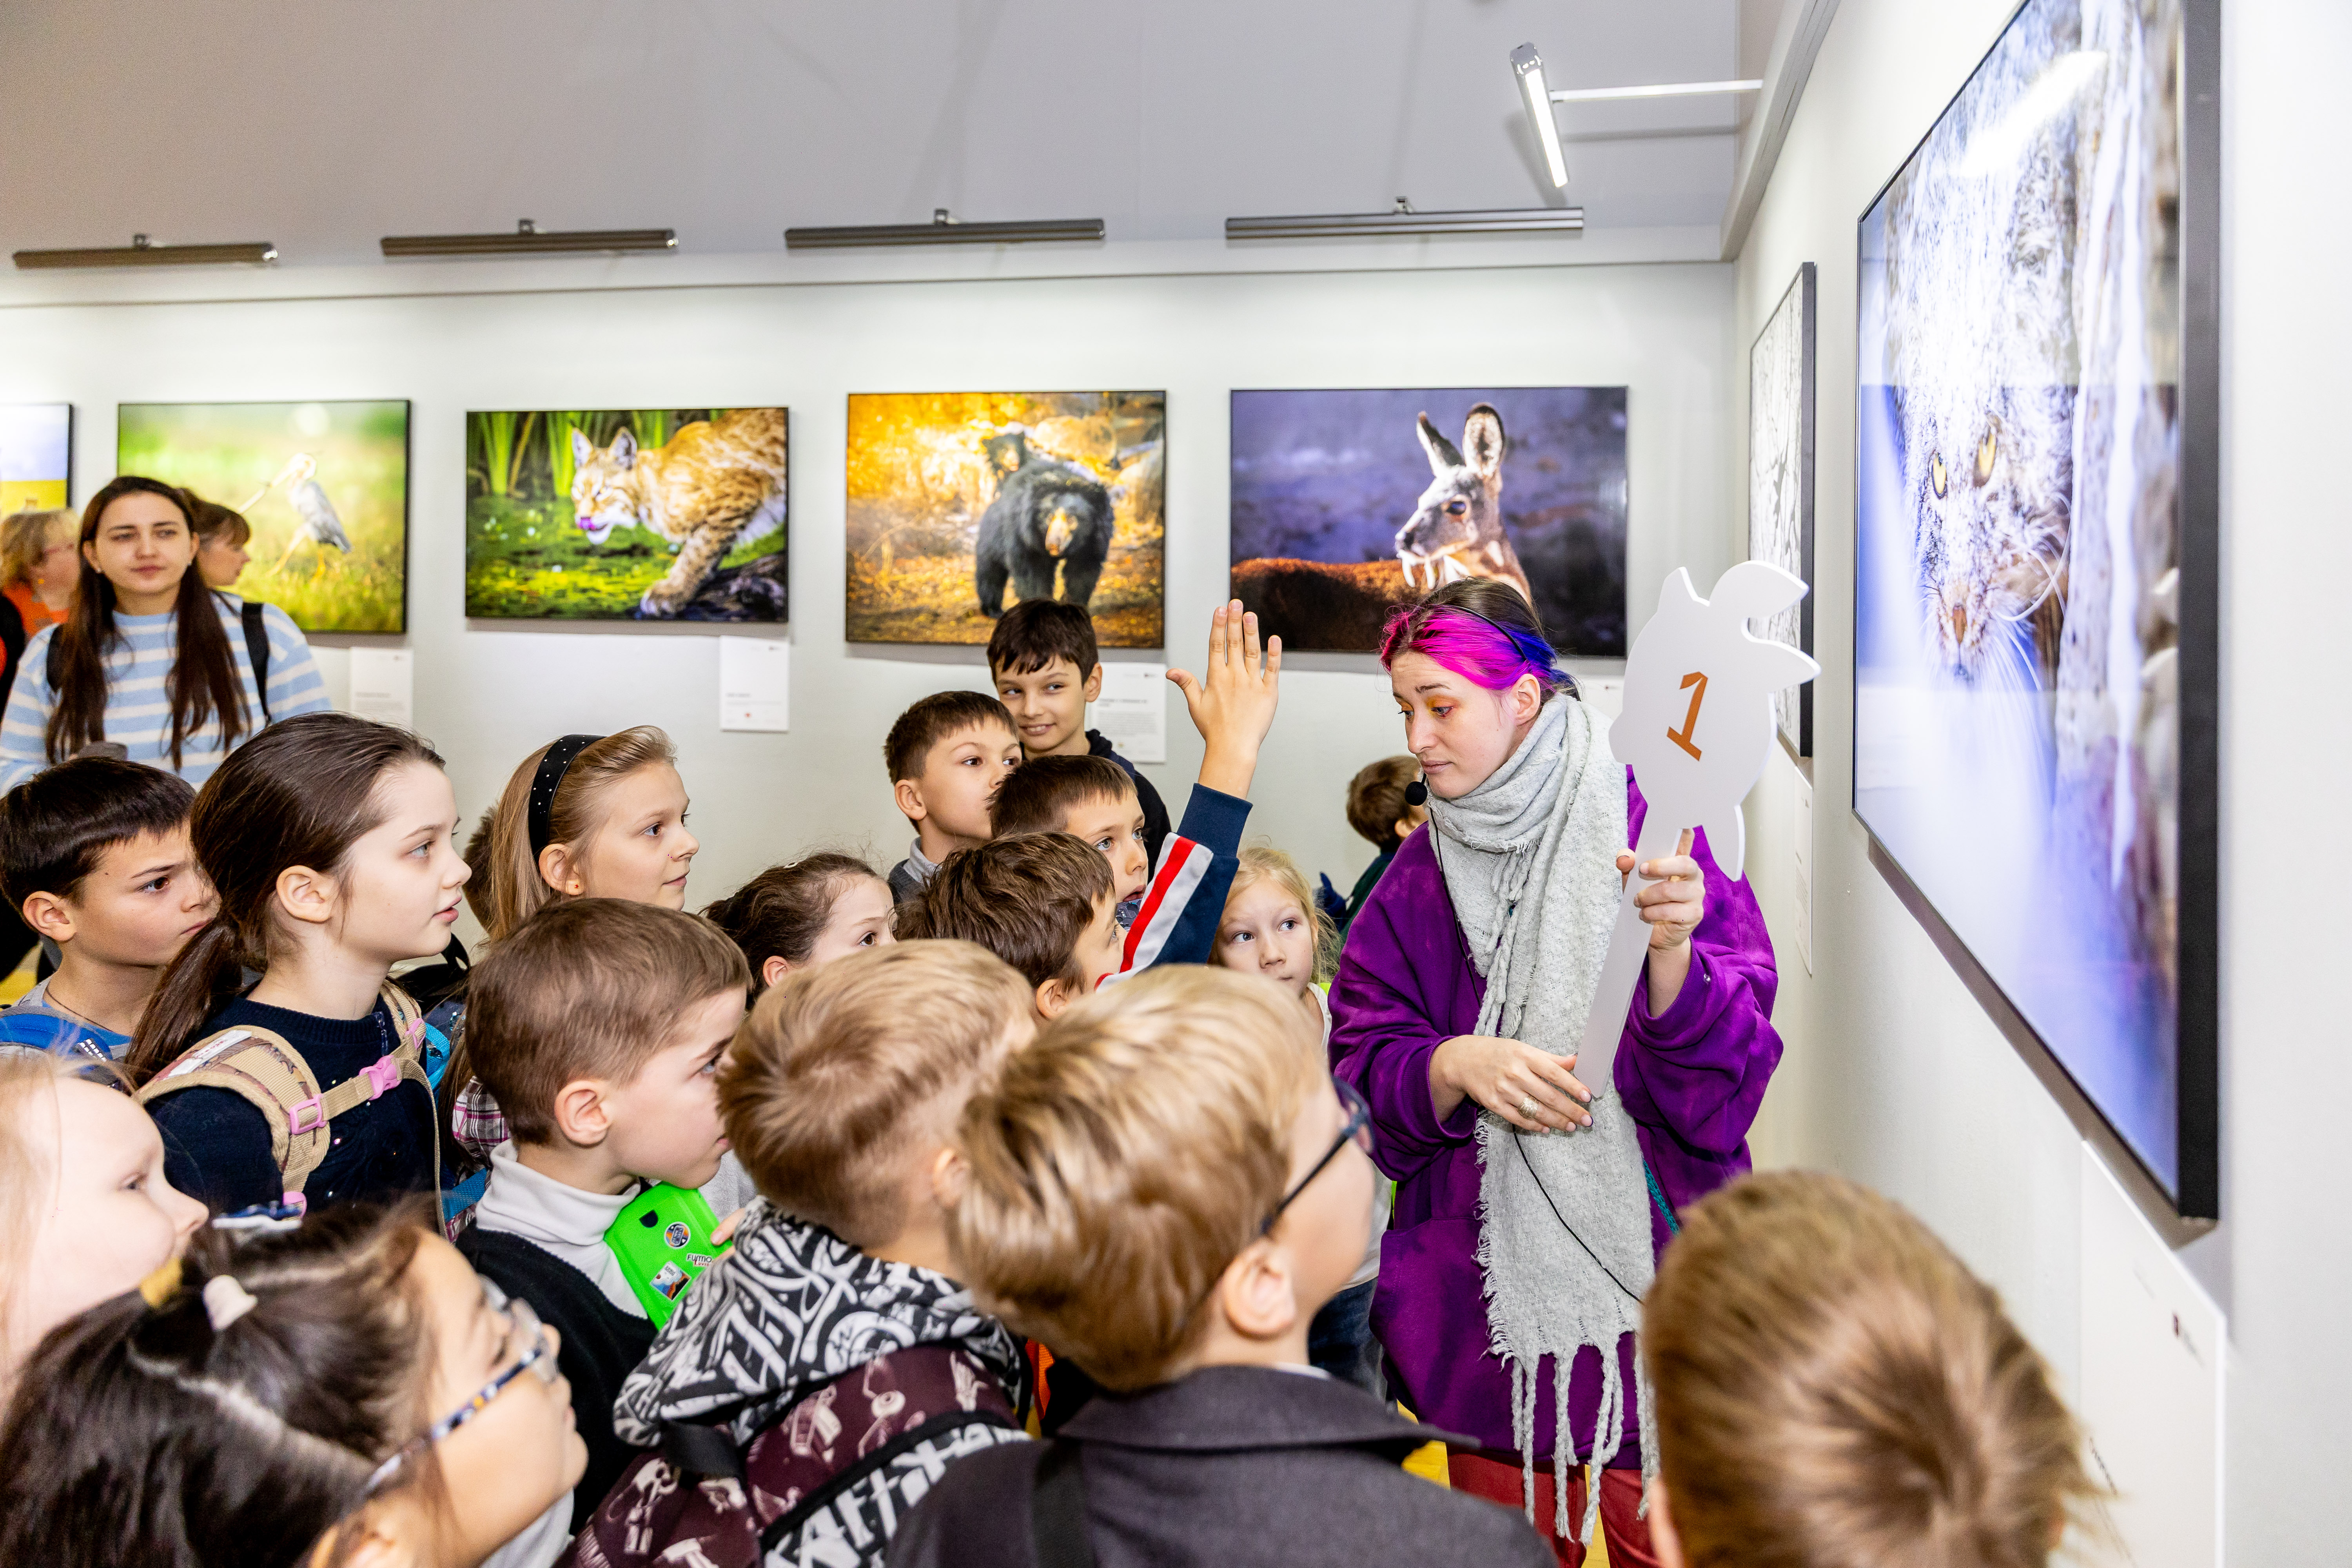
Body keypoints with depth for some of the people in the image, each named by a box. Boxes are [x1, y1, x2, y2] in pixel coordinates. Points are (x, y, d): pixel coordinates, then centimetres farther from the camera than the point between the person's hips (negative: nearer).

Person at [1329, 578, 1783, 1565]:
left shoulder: (1648, 834, -7)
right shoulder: (1420, 876, 4)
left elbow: (1723, 1083, -12)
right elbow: (1360, 1066, 2)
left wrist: (1673, 951, -30)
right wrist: (1456, 1065, -17)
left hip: (1646, 1267, -3)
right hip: (1484, 1276, 3)